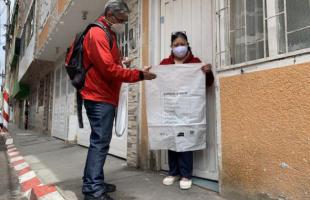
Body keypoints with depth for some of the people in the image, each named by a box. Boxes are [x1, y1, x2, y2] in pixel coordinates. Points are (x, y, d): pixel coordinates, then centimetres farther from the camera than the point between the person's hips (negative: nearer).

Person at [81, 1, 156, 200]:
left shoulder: (108, 34, 23)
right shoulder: (98, 33, -9)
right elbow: (108, 69, -19)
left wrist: (122, 63, 5)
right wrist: (139, 75, -15)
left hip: (104, 98, 10)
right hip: (100, 98, -10)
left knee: (100, 142, 11)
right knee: (100, 142, -10)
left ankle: (94, 184, 19)